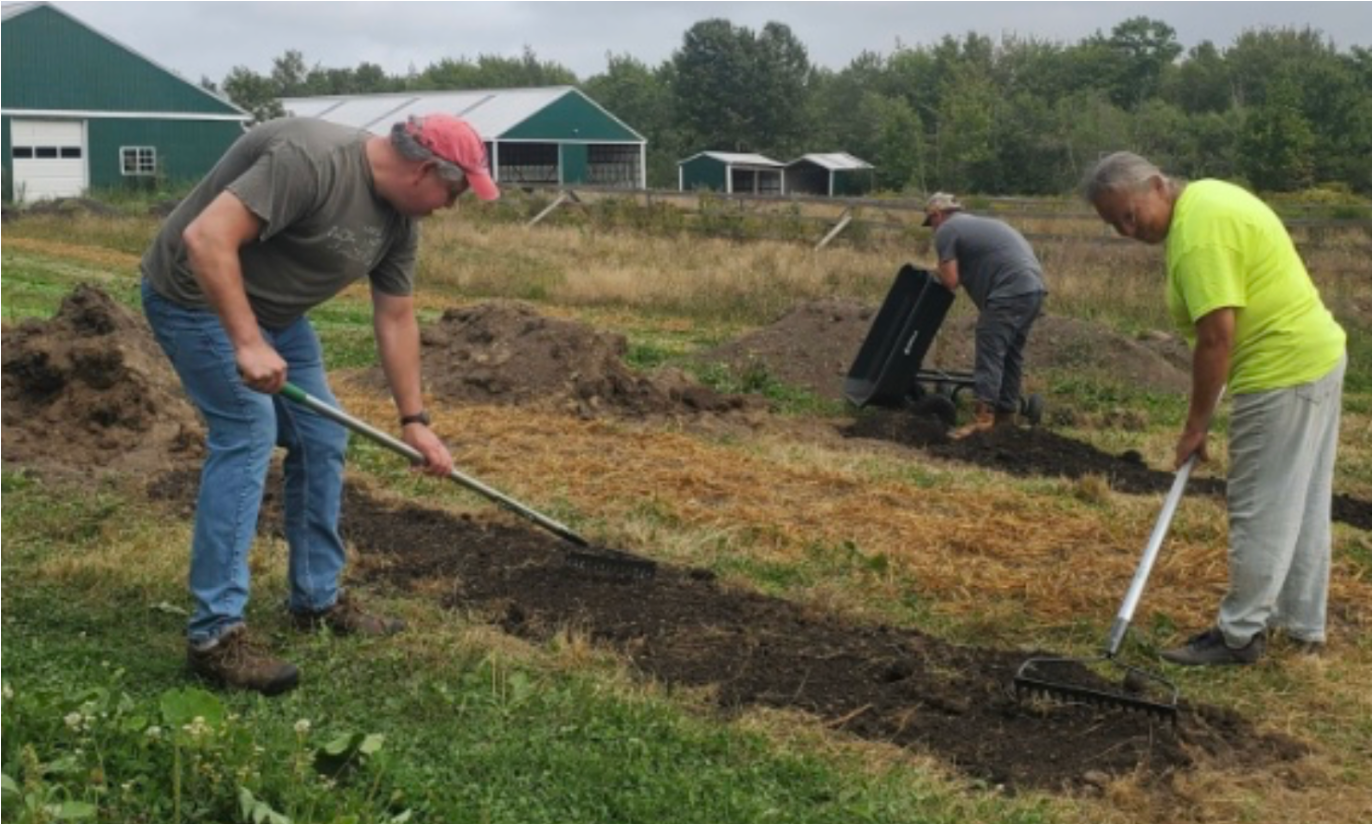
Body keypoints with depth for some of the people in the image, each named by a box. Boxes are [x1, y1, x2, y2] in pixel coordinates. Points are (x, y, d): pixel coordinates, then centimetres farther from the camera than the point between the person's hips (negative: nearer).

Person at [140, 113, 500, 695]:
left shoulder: (399, 219, -1)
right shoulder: (311, 160, -29)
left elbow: (396, 319, 8)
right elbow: (206, 239, -34)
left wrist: (413, 419, 8)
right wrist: (246, 344, -37)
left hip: (272, 311, 9)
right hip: (197, 297, -9)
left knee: (321, 439, 7)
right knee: (248, 434, -19)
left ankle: (318, 599, 21)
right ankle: (214, 634, -15)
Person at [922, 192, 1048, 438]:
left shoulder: (946, 230, 3)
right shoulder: (977, 224, 30)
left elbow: (951, 281, -4)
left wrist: (938, 273, 16)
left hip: (1010, 291, -9)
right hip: (1033, 288, 9)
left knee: (990, 352, -9)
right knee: (1011, 353, 16)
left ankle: (983, 415, -15)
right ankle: (1006, 412, 21)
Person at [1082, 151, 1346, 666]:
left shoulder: (1197, 233, -23)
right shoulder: (1206, 194, 9)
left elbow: (1216, 339, -24)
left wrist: (1194, 427, -15)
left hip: (1283, 372, -11)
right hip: (1315, 355, 11)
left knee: (1261, 512, -1)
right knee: (1301, 506, 18)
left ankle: (1239, 635, 8)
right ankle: (1303, 624, 29)